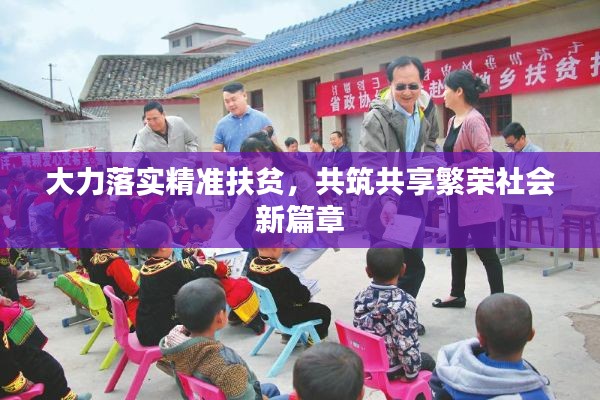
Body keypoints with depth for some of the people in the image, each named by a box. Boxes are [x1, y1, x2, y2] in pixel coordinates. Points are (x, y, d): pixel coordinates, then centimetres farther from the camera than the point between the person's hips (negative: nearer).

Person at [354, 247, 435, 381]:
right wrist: (411, 374, -10)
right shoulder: (404, 304, -27)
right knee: (428, 360, 24)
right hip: (391, 369, -5)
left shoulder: (360, 298, -8)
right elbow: (408, 346, -25)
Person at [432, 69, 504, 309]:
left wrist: (449, 171, -25)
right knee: (456, 247, 18)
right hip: (457, 196, 10)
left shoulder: (473, 120, -18)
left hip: (476, 197, -10)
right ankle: (457, 295, 33)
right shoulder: (453, 121, 10)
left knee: (485, 250, 1)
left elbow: (486, 158, -26)